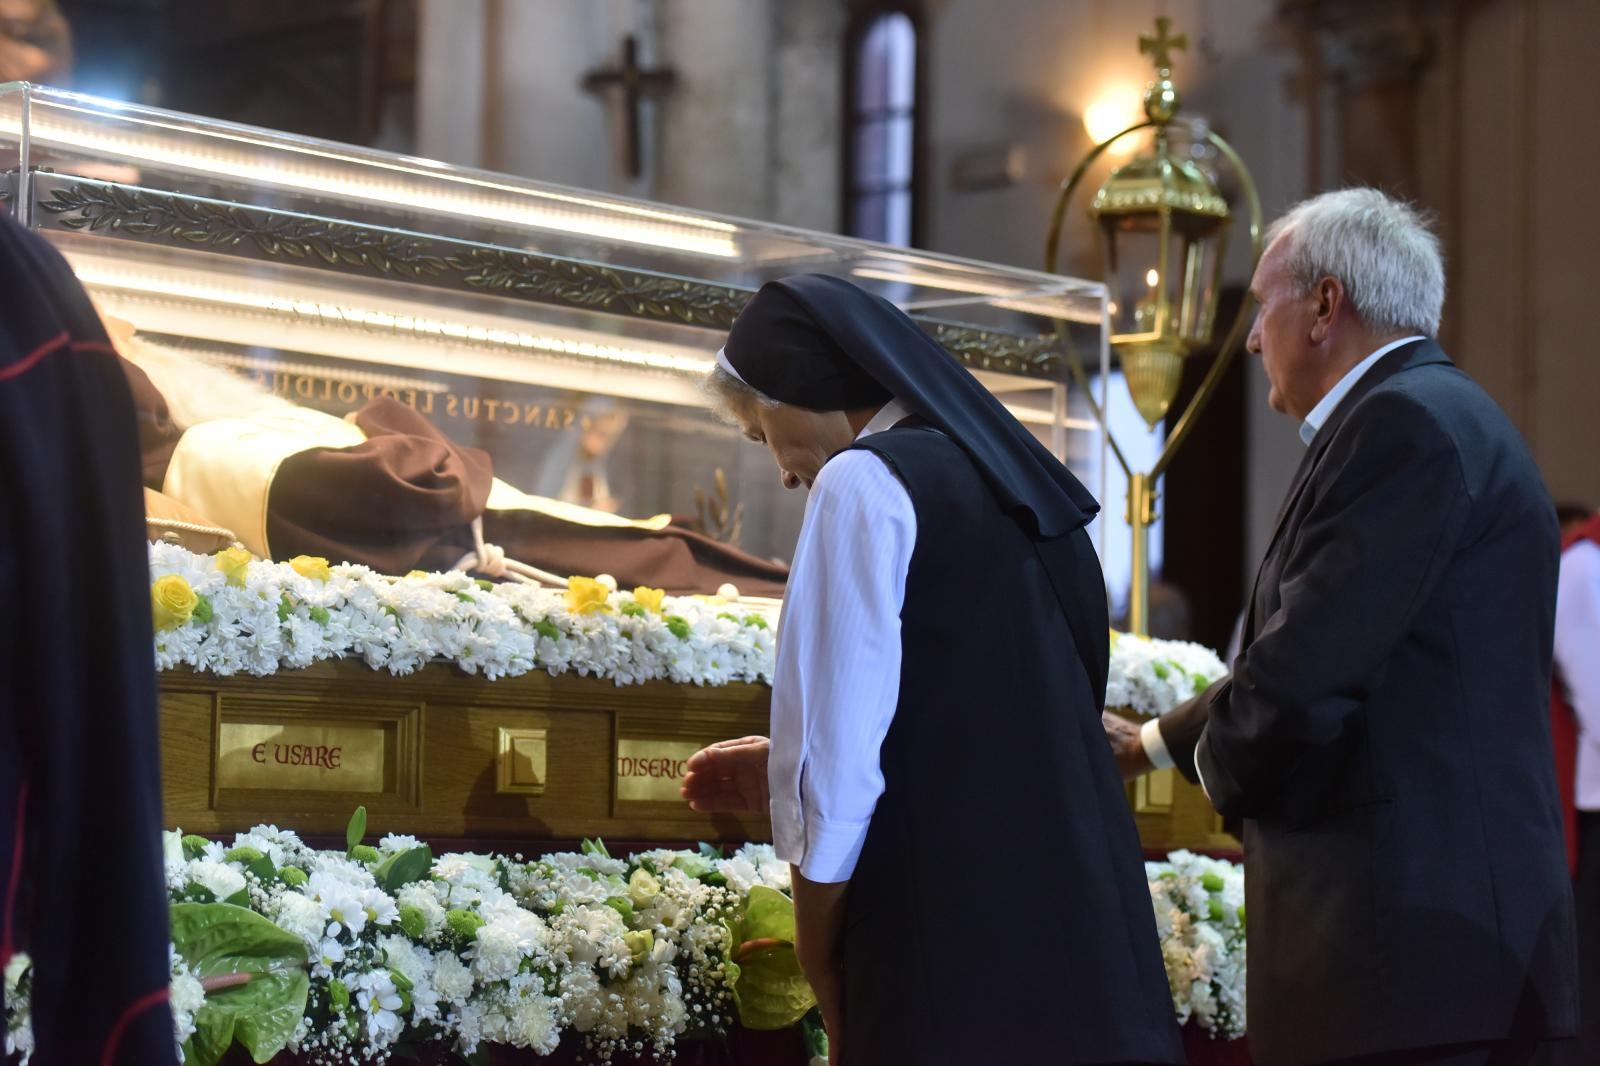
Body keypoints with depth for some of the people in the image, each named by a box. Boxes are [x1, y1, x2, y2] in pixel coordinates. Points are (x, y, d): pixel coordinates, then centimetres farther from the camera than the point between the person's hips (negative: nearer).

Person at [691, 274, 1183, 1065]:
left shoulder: (865, 482, -6)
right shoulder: (1010, 478, 18)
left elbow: (840, 767, -12)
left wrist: (822, 970, -3)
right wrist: (788, 767, 34)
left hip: (954, 944, -8)